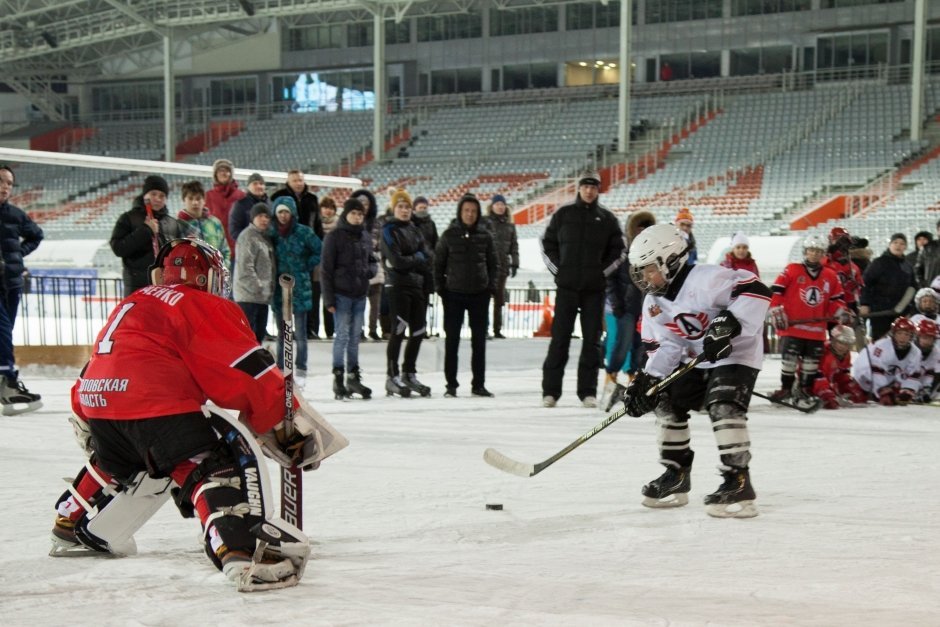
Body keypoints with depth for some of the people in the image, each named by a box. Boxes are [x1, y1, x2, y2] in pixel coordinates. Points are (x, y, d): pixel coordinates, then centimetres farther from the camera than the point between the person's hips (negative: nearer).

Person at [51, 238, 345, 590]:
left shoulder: (136, 302, 29)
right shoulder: (206, 307, 5)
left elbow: (96, 365, 35)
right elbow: (251, 375, -4)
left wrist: (86, 422, 48)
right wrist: (292, 426, -2)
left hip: (97, 401, 9)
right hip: (154, 403, -8)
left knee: (120, 462, 35)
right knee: (222, 463, -11)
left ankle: (72, 527, 48)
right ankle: (243, 550, -34)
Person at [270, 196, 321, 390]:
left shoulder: (303, 232, -6)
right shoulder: (271, 233, 2)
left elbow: (320, 251, 1)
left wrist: (306, 267, -1)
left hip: (300, 287, -3)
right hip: (279, 287, 3)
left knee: (300, 333, -3)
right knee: (282, 333, 11)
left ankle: (300, 372, 3)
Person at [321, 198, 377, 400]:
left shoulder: (365, 237, 11)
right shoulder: (334, 236, -5)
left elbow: (372, 261, 23)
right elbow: (326, 269, -6)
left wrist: (370, 270, -3)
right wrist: (328, 298, -10)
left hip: (360, 294, 5)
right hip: (342, 293, -5)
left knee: (355, 336, 10)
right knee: (342, 335, -6)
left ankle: (353, 376, 16)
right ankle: (338, 378, 0)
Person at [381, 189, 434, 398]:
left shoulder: (415, 230, 15)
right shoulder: (389, 231, -4)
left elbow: (427, 256, 8)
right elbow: (397, 260, -14)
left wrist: (410, 259, -8)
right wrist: (417, 258, -2)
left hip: (418, 284, 7)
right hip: (398, 286, -7)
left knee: (419, 331, 8)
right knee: (399, 331, -8)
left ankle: (409, 374, 19)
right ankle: (392, 377, -2)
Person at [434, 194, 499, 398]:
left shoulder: (485, 235, 3)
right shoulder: (450, 235, -2)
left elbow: (493, 263, 10)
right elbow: (438, 263, 3)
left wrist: (492, 285, 0)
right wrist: (440, 288, -3)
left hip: (479, 294, 2)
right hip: (454, 293, -1)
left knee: (479, 340, 6)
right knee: (452, 340, 2)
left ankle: (478, 384, 14)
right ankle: (451, 385, 8)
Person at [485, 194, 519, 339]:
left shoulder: (509, 225, 13)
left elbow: (514, 245, 15)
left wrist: (514, 263, 7)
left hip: (502, 266, 5)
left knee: (499, 300, 9)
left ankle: (497, 330, 15)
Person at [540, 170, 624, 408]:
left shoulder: (607, 218, 5)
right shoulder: (563, 214, 4)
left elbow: (617, 250, 9)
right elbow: (547, 244, 8)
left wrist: (602, 272, -2)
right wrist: (558, 270, -1)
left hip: (594, 289, 1)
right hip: (566, 286, -1)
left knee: (592, 339, 3)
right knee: (560, 338, -2)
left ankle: (588, 391, 8)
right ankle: (550, 390, 0)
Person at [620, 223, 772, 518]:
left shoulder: (704, 280, -24)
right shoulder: (653, 304, 4)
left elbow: (756, 291, -32)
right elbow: (664, 345, 6)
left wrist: (727, 325, -40)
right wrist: (647, 379, -8)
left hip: (736, 354, -9)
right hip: (697, 361, 10)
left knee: (723, 406, -29)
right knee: (667, 402, 10)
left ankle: (738, 482, -28)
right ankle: (676, 475, 23)